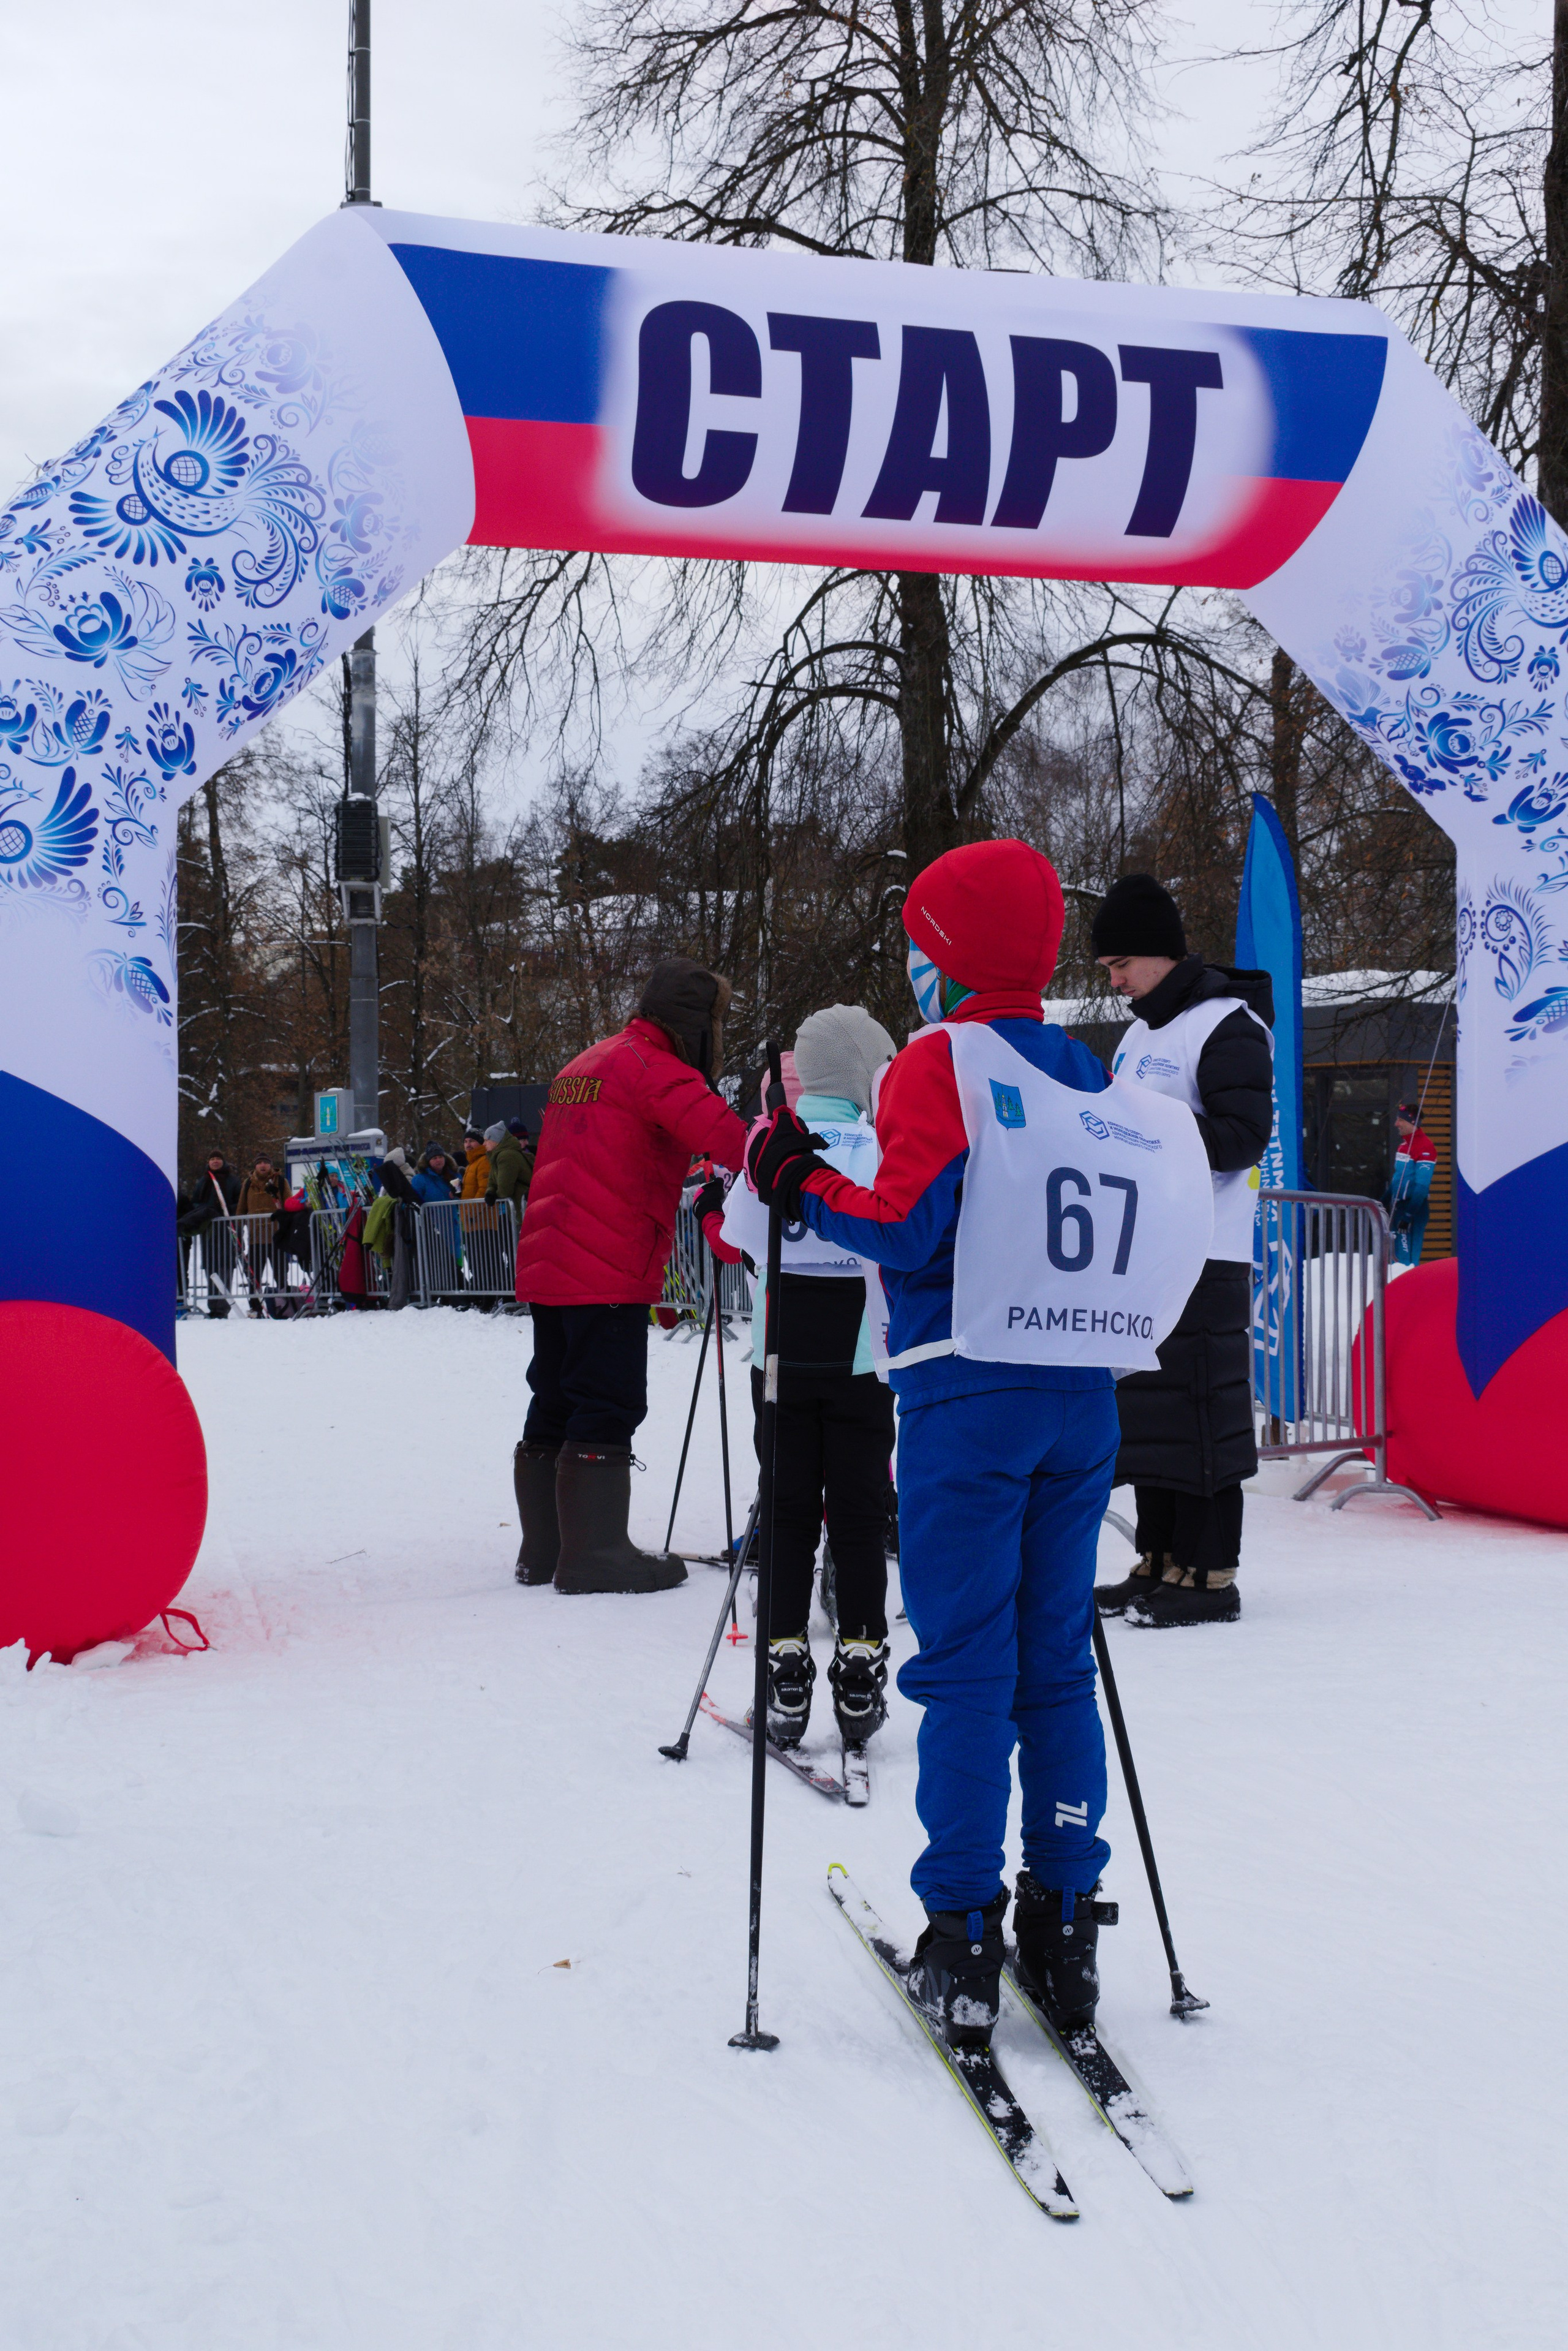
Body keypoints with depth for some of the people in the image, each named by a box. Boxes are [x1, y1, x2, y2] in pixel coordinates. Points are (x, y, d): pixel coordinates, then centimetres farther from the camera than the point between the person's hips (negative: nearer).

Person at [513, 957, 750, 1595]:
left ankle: (543, 1549, 19)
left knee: (556, 1405, 13)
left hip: (546, 1268, 9)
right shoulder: (653, 1068, -9)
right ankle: (595, 1555, -6)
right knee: (606, 1409, -6)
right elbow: (723, 1135, -23)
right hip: (609, 1274, -9)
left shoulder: (585, 1064, 22)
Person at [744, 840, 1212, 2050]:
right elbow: (1134, 1237, 13)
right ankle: (1064, 1923, 14)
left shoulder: (941, 1063, -7)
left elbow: (907, 1228, -15)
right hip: (1085, 1401, 6)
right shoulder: (1096, 1076, 12)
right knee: (1058, 1662, 11)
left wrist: (801, 1184, -2)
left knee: (967, 1668, -1)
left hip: (969, 1397, -5)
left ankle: (963, 1938, 0)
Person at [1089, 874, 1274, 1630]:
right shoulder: (1141, 1033, 20)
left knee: (1200, 1415, -7)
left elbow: (1243, 1134, -17)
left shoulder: (1227, 1024, -8)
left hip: (1201, 1261, -9)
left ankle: (1211, 1577, -2)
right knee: (1146, 1415, 11)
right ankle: (1159, 1564, 20)